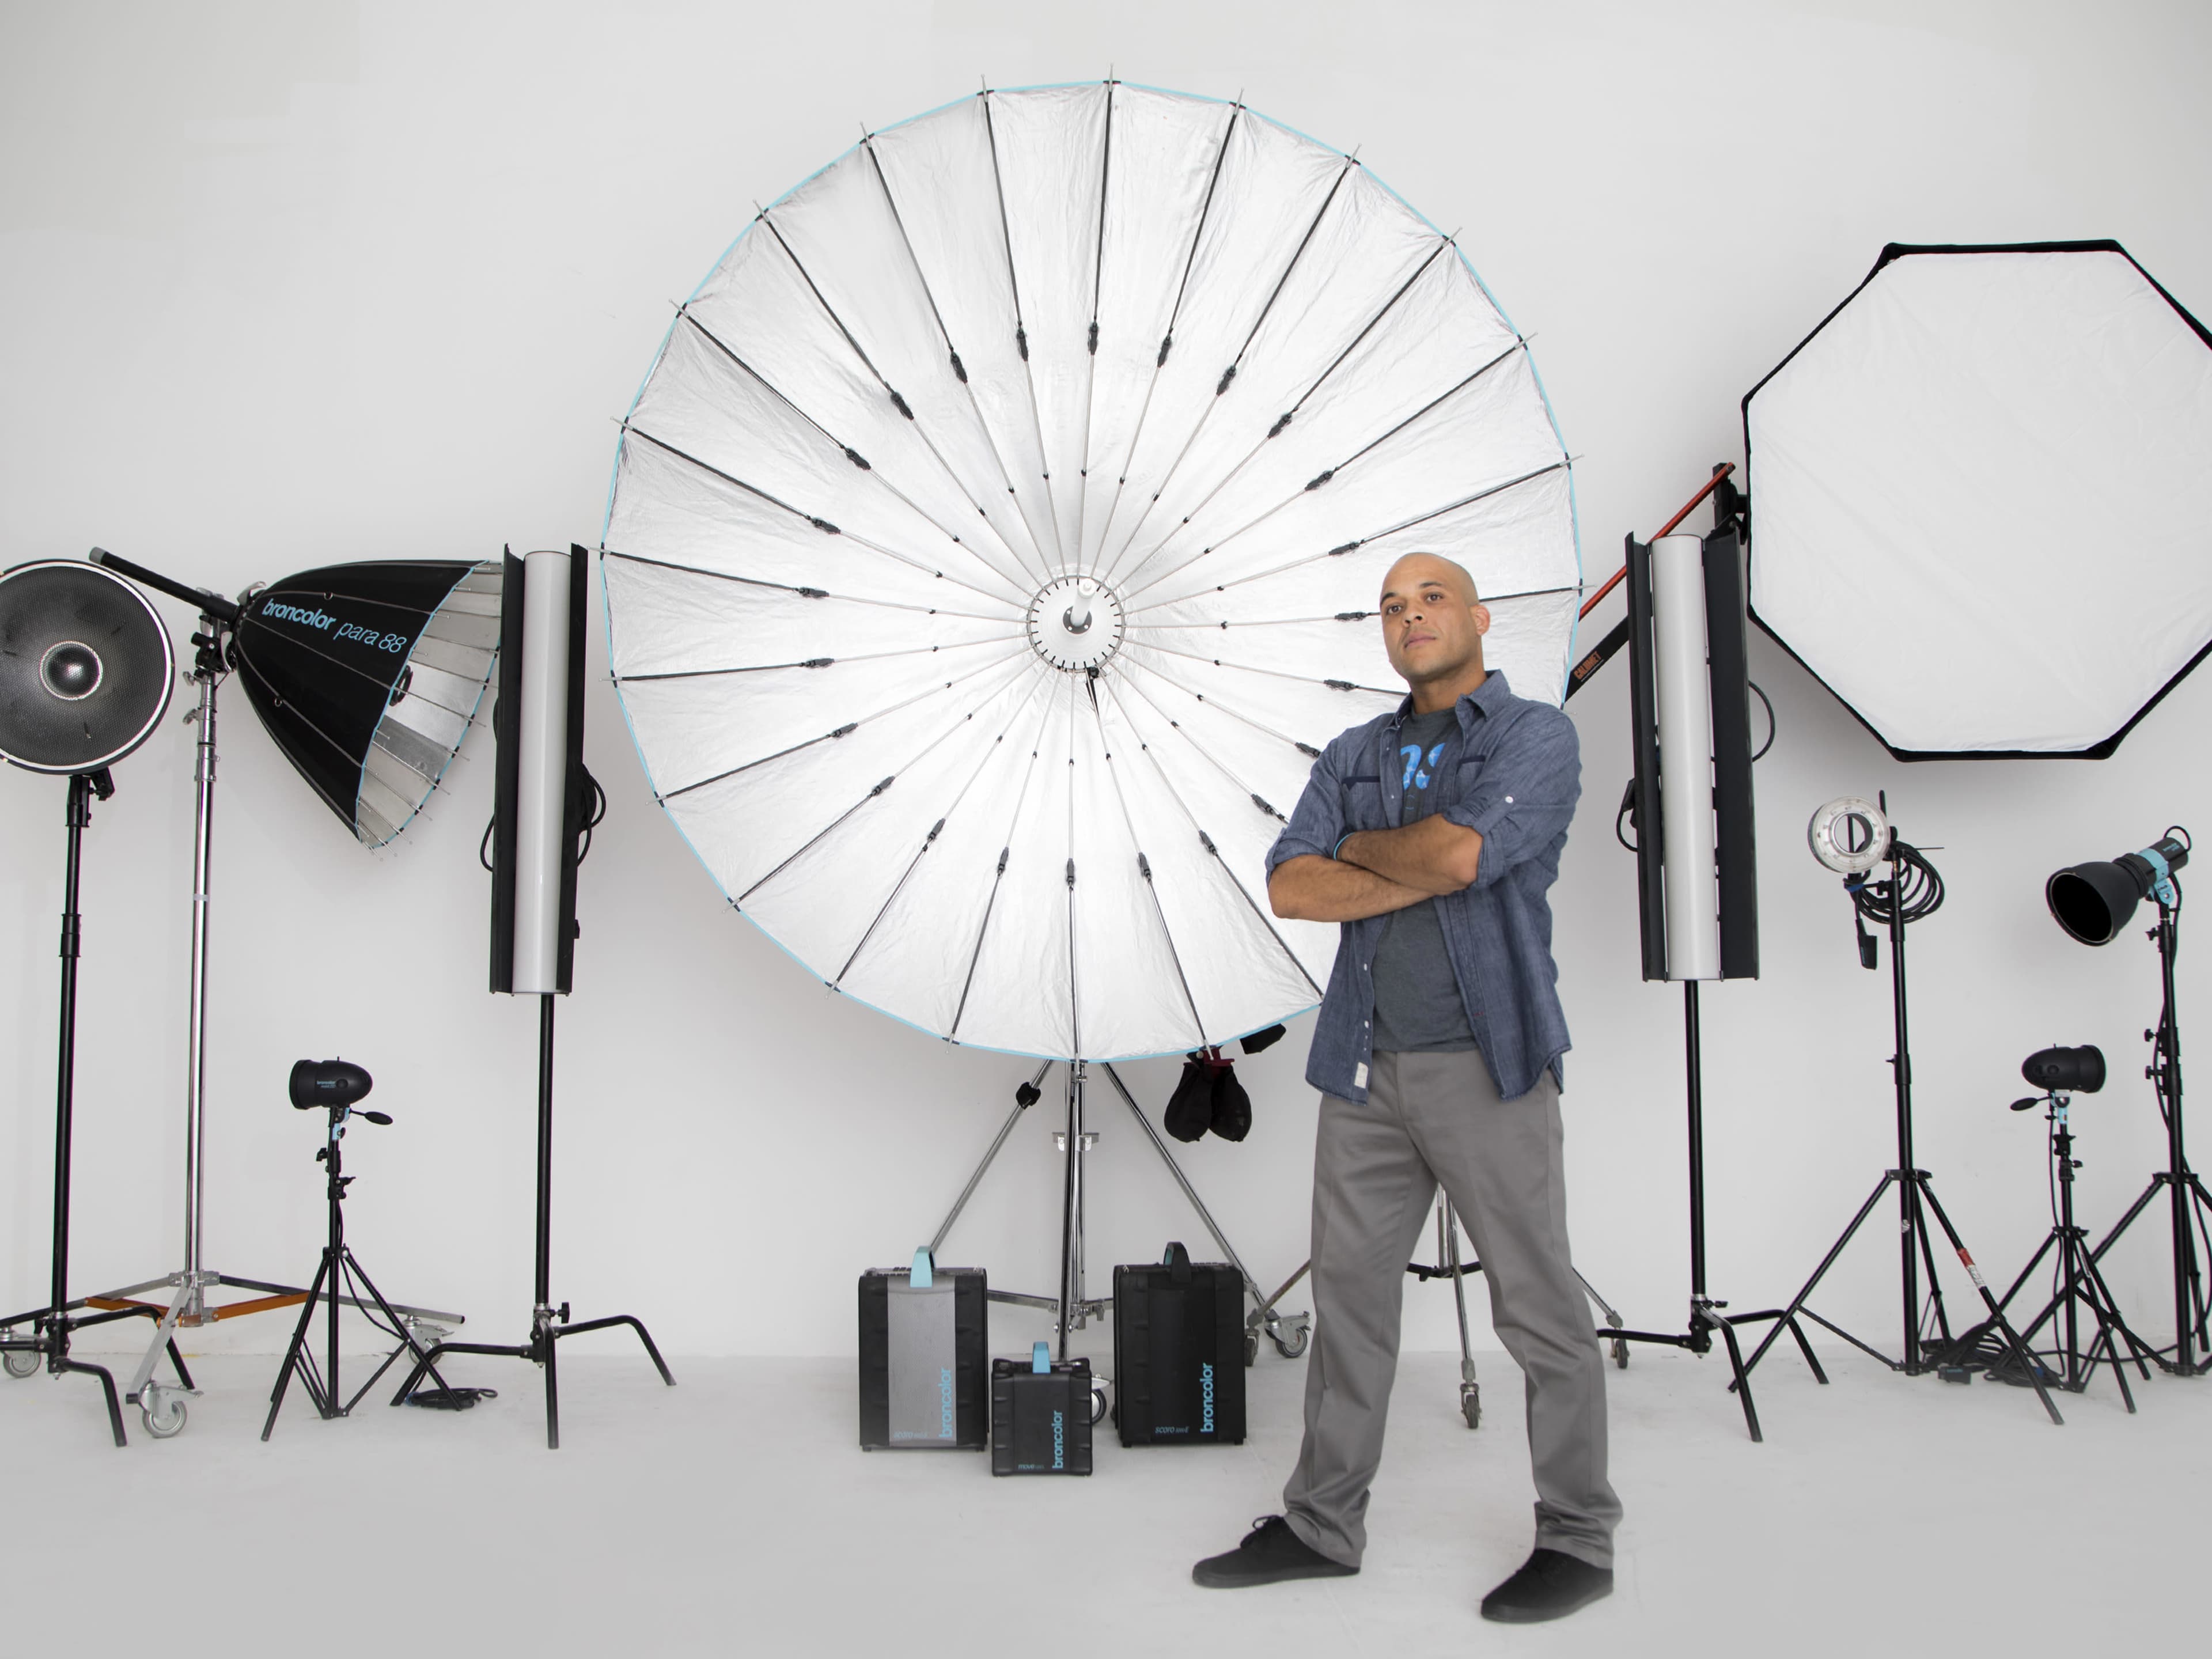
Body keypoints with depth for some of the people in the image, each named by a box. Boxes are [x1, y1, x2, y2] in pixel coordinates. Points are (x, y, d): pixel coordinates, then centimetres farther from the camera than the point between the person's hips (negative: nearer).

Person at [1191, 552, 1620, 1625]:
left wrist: (1362, 847, -2)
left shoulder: (1536, 737, -2)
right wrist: (1422, 871, -11)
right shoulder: (1352, 757, 14)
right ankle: (1321, 1523, 22)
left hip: (1485, 1065, -5)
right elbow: (1292, 887, -1)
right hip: (1366, 1066, 6)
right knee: (1348, 1293, 10)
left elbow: (1461, 851, -20)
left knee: (1539, 1310, 2)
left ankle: (1579, 1540, 16)